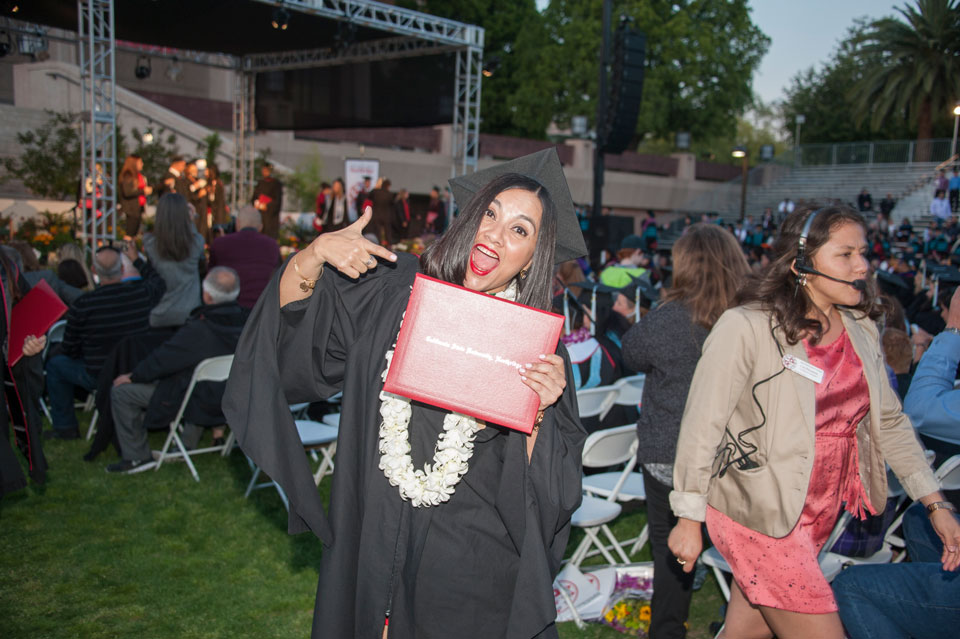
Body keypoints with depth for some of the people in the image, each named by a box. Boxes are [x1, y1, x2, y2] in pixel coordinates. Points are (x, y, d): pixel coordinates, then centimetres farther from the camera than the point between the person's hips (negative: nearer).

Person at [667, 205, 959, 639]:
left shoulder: (861, 330, 4)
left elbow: (889, 422, 13)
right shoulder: (745, 329, -17)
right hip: (756, 511, -6)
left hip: (818, 515, 7)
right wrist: (689, 519, -11)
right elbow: (701, 427, -14)